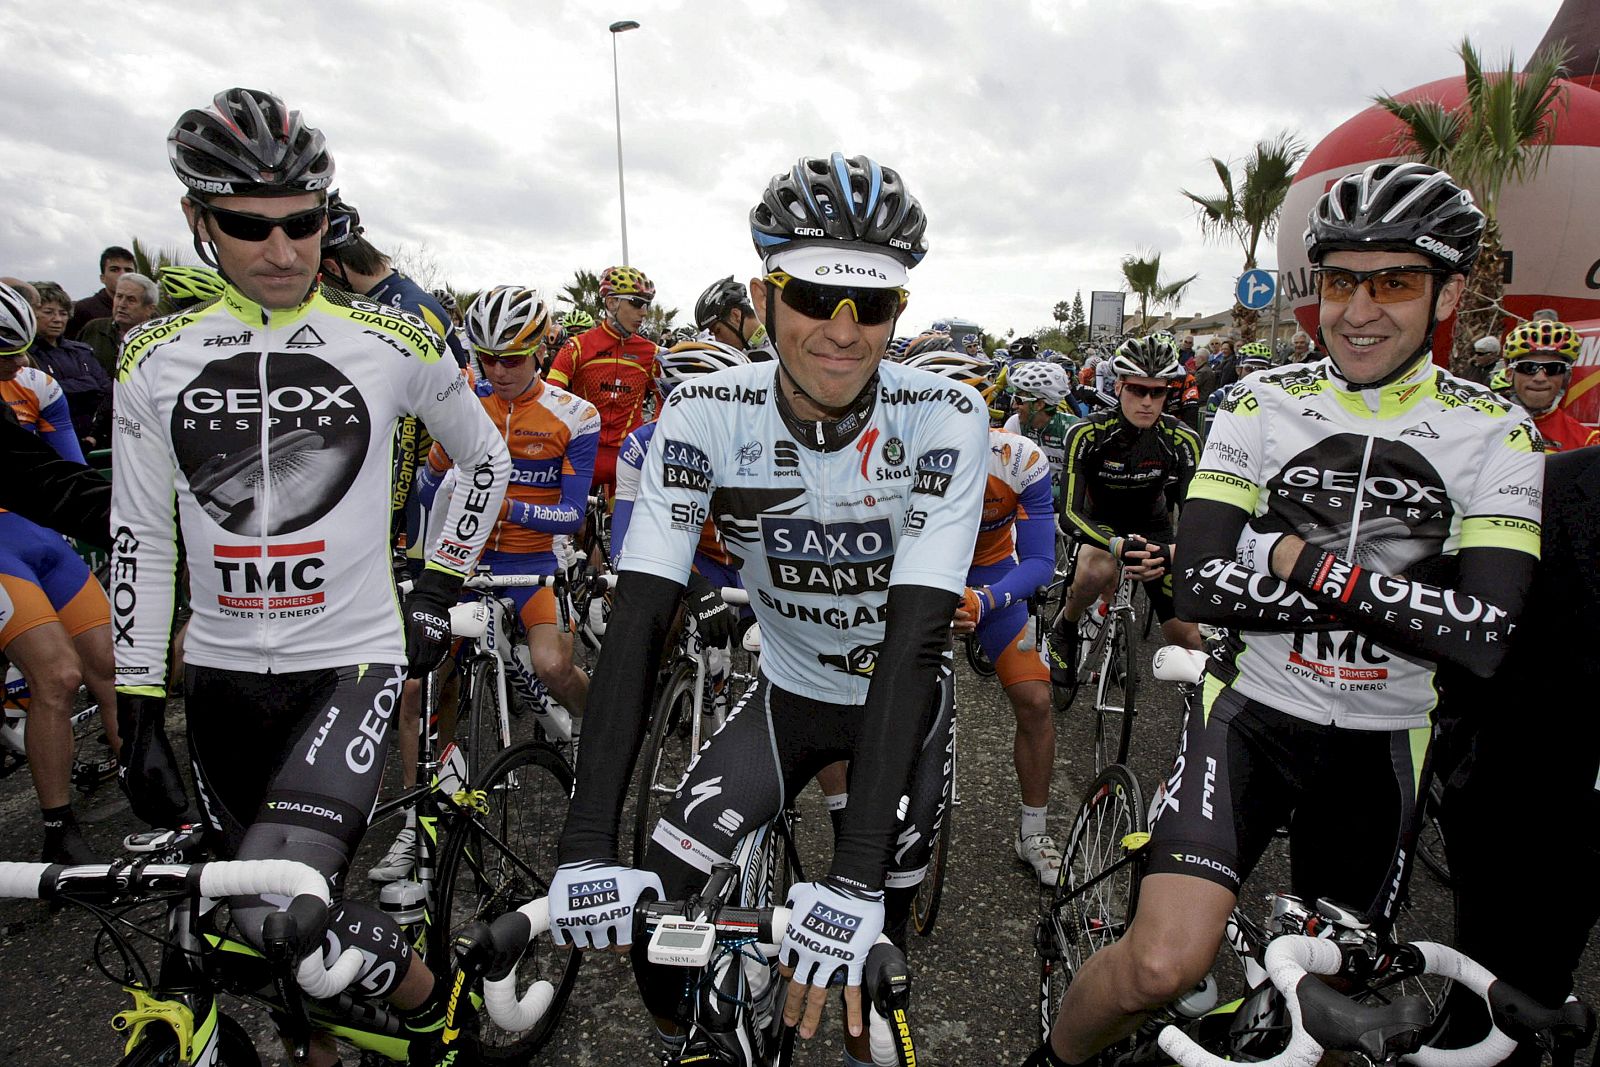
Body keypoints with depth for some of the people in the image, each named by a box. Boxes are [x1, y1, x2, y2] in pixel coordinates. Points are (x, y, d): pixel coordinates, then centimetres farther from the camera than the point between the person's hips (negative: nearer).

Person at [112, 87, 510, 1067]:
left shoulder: (394, 343, -5)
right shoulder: (157, 361, 2)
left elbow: (488, 456, 9)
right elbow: (140, 544, 6)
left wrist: (441, 585, 6)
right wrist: (139, 717, 5)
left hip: (353, 659, -4)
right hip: (220, 675, 4)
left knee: (282, 910, -20)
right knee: (257, 915, 15)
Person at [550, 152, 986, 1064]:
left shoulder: (944, 420, -24)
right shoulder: (708, 415, -19)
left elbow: (916, 637, -32)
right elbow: (641, 616, -25)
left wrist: (854, 875, -38)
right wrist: (586, 844, -33)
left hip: (902, 704, -1)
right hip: (789, 696, 1)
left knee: (872, 949, 6)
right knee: (649, 910, -8)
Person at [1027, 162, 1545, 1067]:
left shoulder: (1496, 433, -2)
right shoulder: (1263, 405, -4)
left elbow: (1482, 634, -14)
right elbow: (1203, 584, -14)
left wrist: (1308, 561, -20)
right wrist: (1399, 592, -16)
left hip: (1380, 745, 3)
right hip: (1250, 715, -2)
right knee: (1165, 964, -17)